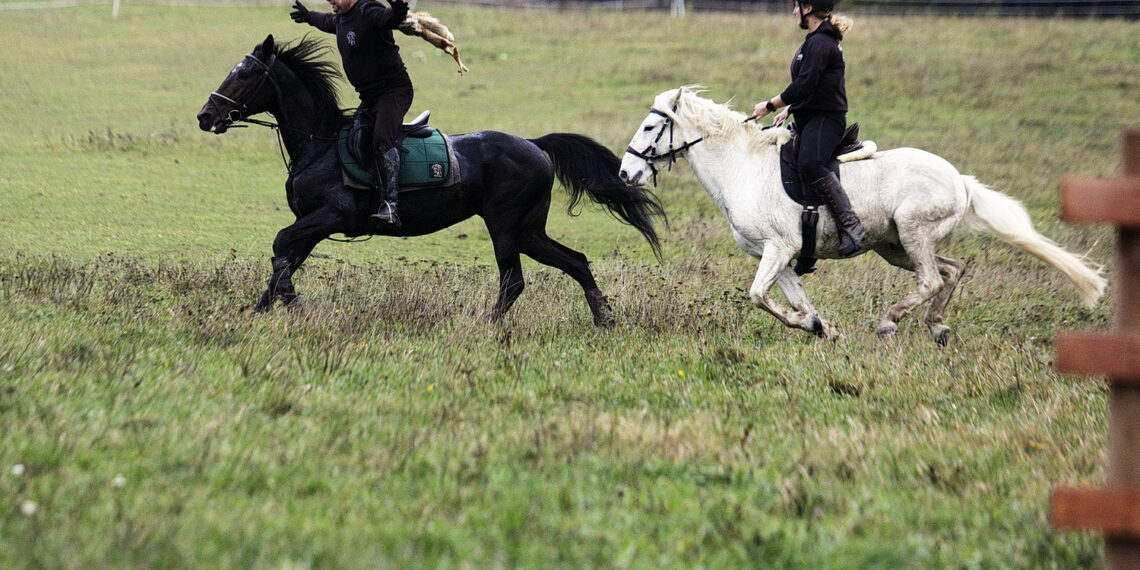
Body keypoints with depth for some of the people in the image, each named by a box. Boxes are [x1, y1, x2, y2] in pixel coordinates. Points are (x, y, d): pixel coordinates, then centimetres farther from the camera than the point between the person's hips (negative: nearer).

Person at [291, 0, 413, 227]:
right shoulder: (341, 19, 14)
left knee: (382, 140, -30)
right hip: (369, 98, 11)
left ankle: (390, 206, -42)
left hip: (395, 91, -11)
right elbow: (328, 21, 39)